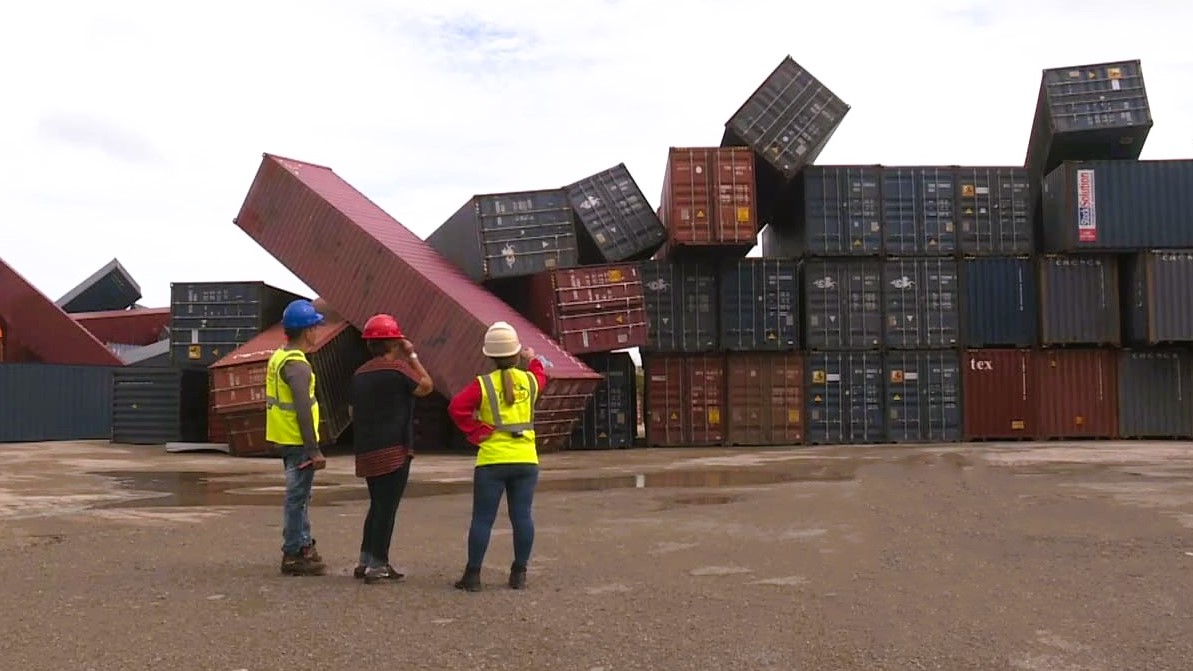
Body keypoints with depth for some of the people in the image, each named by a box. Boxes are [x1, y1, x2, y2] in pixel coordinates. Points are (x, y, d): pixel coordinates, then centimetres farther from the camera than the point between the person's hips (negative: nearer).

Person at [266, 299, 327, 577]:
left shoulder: (278, 358, 12)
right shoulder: (297, 365, -19)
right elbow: (303, 410, -23)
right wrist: (314, 450, -21)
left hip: (284, 439, 10)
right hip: (298, 442, -10)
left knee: (300, 496, 19)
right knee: (297, 497, -2)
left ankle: (304, 545, 29)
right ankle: (292, 556, 5)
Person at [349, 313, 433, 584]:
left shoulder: (360, 374, 12)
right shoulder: (396, 369, -13)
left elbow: (353, 411, 18)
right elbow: (426, 386, -2)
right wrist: (412, 355, 4)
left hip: (366, 450, 8)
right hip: (393, 450, -8)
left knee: (377, 506, 18)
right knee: (386, 508, -2)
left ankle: (365, 561, 21)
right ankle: (377, 566, 1)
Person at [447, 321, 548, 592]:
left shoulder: (483, 384, -6)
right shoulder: (530, 380, 5)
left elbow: (456, 407, -15)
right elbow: (541, 376, 29)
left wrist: (476, 432, -5)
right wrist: (532, 359, 47)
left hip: (492, 461, -3)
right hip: (526, 460, 3)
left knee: (482, 519, 3)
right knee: (522, 516, 7)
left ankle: (473, 575, 8)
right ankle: (519, 574, 12)